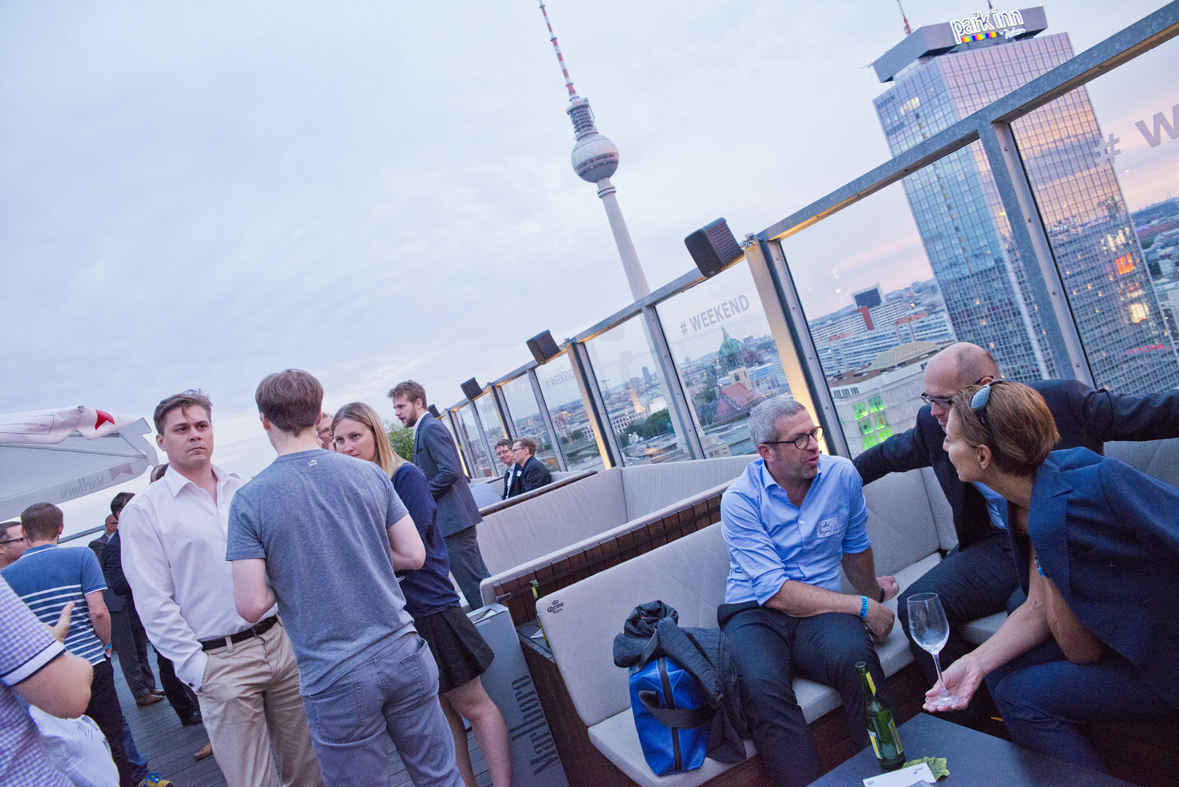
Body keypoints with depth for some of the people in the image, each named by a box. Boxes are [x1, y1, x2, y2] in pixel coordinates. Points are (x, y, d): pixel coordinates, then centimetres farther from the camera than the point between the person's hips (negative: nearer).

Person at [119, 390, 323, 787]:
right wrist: (195, 669, -9)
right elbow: (154, 604, -6)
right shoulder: (144, 510, -3)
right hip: (220, 662, -4)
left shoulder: (243, 490, 10)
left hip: (279, 639, 4)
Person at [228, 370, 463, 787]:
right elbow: (414, 554, 2)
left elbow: (251, 605, -11)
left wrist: (287, 576, 8)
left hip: (335, 679, -2)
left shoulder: (249, 500, -8)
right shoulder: (368, 474, -1)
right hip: (403, 654, 3)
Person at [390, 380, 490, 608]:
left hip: (453, 519, -10)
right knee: (480, 579, 14)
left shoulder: (431, 428, -12)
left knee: (473, 584, -6)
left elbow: (449, 471, -22)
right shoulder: (425, 428, 19)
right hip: (454, 519, 10)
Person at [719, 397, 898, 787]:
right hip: (755, 614, -2)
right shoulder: (739, 500, -9)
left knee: (855, 654, -32)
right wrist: (862, 607, -14)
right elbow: (777, 593, -15)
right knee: (761, 688, -35)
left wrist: (874, 593, 39)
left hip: (821, 610, 3)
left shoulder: (842, 475, 4)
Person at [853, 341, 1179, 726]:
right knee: (916, 606, -17)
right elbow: (886, 455, 19)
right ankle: (974, 733, -2)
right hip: (999, 547, 5)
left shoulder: (1063, 400, -10)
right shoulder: (932, 425, 1)